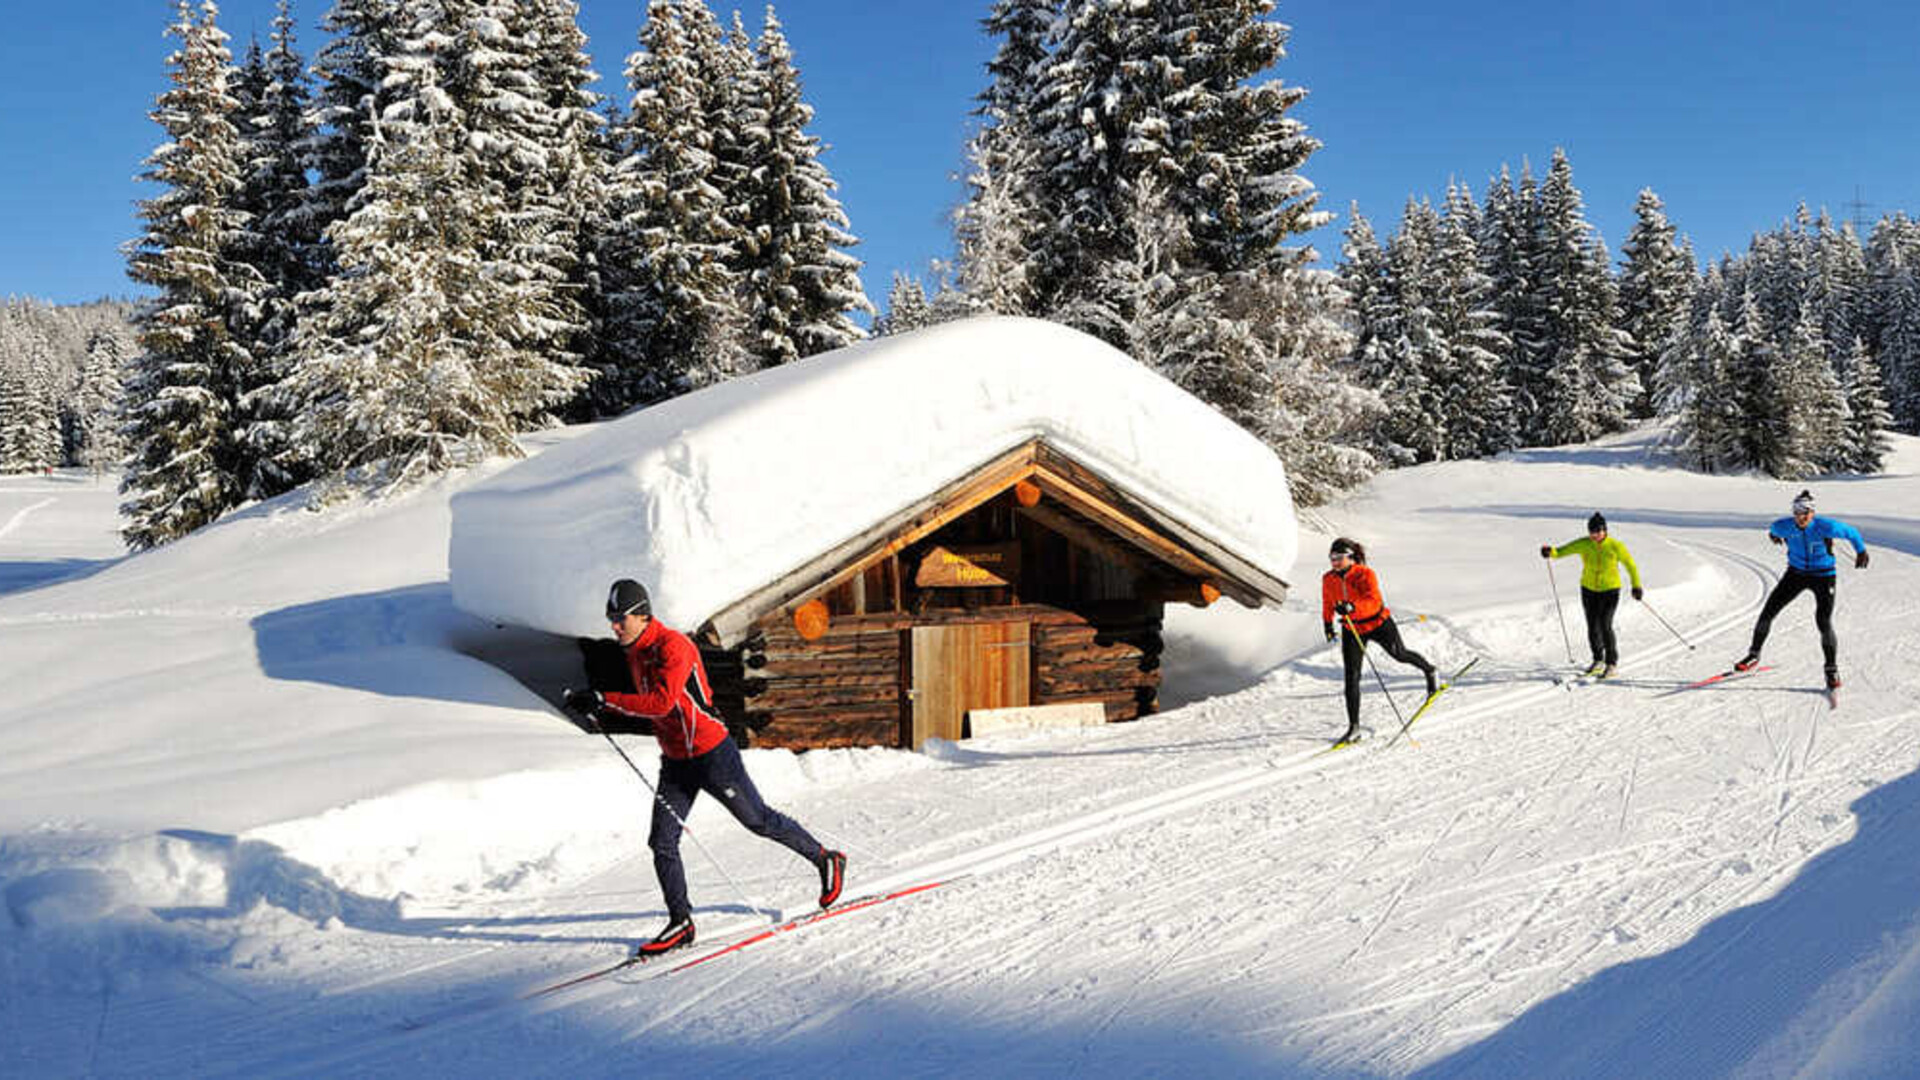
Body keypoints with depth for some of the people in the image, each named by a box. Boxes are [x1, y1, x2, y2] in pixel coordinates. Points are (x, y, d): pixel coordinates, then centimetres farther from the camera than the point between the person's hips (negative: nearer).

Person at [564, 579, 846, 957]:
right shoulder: (634, 654, 7)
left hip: (712, 755, -8)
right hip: (674, 762, 8)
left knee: (760, 821, 6)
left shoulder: (672, 646, -21)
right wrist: (614, 722, -1)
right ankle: (681, 922, 11)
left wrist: (604, 700, -35)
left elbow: (662, 702, -34)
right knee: (662, 842, 0)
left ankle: (825, 860, 26)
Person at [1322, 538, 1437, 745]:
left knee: (1400, 655, 21)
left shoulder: (1365, 574, -26)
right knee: (1352, 677, -6)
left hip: (1378, 624, -3)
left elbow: (1374, 601, -42)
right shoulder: (1328, 580, -10)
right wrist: (1328, 623, 18)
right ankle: (1354, 728, -2)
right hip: (1351, 630, 3)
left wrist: (1351, 607, -58)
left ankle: (1429, 671, 56)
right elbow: (1328, 603, 11)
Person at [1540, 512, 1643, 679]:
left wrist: (1636, 586, -3)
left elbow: (1630, 565, -3)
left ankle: (1612, 663, 3)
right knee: (1592, 627, 8)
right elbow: (1562, 550, -15)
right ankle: (1598, 660, 28)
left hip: (1610, 590, -3)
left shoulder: (1615, 546, -15)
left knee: (1605, 626, -13)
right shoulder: (1583, 544, -10)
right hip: (1589, 590, 3)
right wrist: (1550, 551, -37)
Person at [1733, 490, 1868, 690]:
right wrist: (1773, 534, 34)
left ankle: (1832, 670, 4)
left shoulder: (1825, 527, -24)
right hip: (1796, 574, 3)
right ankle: (1754, 654, 16)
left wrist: (1861, 552, 9)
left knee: (1824, 623, -14)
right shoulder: (1784, 526, -15)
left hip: (1823, 576, -3)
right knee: (1768, 611, -2)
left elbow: (1851, 533, -6)